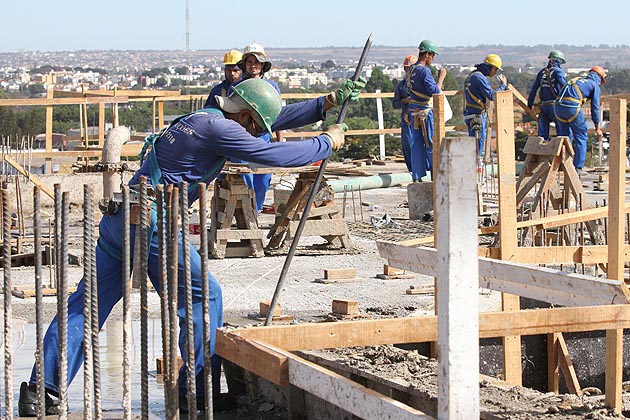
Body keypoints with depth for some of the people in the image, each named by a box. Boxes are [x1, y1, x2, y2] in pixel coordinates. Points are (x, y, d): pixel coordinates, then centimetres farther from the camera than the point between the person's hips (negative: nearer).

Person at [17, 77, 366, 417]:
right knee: (202, 294, 2)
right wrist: (327, 142, 4)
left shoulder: (204, 119, 19)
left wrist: (329, 102, 27)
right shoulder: (219, 129, -10)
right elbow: (279, 155, -11)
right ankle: (197, 391, 6)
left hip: (118, 219, 10)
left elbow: (278, 118, 26)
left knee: (88, 303, 8)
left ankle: (40, 390, 6)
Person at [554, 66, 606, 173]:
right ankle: (578, 167, 5)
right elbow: (595, 108, 8)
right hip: (572, 107, -6)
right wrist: (597, 128, 16)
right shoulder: (595, 86, 13)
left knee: (563, 135, 21)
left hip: (558, 106, 6)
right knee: (581, 137, 8)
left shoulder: (576, 80, 31)